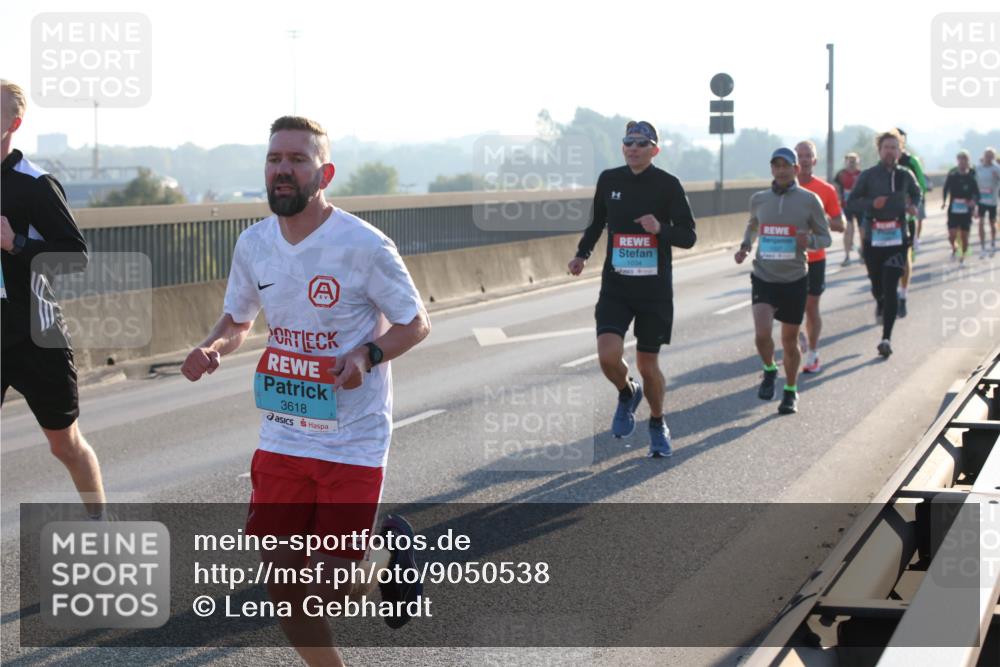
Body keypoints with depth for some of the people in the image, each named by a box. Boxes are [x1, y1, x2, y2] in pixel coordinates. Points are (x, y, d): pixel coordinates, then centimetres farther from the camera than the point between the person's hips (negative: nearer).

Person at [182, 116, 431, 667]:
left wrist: (367, 355, -23)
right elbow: (237, 319, 17)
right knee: (284, 587, 3)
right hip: (282, 435, 5)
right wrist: (212, 347, -5)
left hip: (353, 440, -5)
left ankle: (393, 554, 29)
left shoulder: (363, 245, -14)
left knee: (330, 594, -4)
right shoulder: (253, 244, 1)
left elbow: (415, 323, -5)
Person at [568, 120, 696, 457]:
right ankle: (628, 394, 17)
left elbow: (688, 236, -6)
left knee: (648, 364, 4)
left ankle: (658, 425, 30)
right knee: (608, 356, -17)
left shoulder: (668, 185, -6)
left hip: (655, 290, -2)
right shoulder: (609, 180, 3)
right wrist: (582, 254, 4)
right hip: (615, 286, 2)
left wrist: (660, 228, -24)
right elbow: (596, 223, 19)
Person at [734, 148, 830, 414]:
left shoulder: (809, 200, -4)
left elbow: (825, 237, 2)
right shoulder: (759, 199, 4)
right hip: (763, 277, 1)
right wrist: (745, 246, 5)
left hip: (795, 280, -1)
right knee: (762, 334, -18)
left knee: (790, 340, 9)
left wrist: (810, 241, -19)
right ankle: (769, 370, 13)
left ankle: (790, 391, 30)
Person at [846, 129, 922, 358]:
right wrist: (872, 203, -18)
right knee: (877, 286, 11)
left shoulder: (905, 175, 5)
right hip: (873, 238, 0)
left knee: (890, 288, -11)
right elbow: (851, 204, -2)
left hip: (897, 238, 0)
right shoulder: (868, 175, -1)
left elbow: (917, 193, 26)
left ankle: (886, 338, -10)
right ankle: (880, 306, 50)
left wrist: (914, 206, 5)